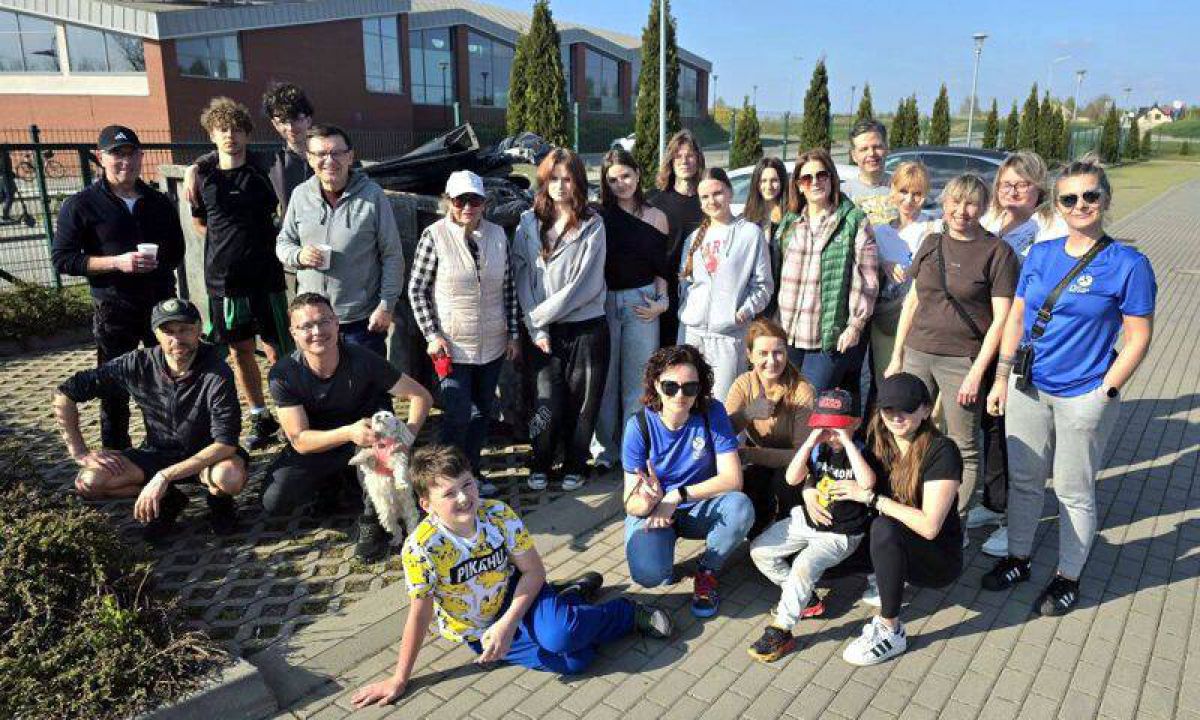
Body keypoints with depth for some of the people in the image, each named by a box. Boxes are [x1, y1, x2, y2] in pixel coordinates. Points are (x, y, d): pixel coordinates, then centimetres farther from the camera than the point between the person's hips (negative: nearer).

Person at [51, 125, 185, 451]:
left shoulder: (159, 203, 11)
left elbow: (177, 251, 22)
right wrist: (116, 262, -18)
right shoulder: (81, 205, -2)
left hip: (162, 303, 3)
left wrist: (159, 262, 4)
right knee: (115, 388, 4)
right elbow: (62, 258, -6)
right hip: (114, 310, -3)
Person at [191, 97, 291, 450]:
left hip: (265, 278, -3)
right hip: (222, 280, 4)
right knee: (239, 352, 11)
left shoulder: (263, 172, -2)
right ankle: (261, 419, 25)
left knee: (277, 351, 0)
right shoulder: (203, 177, 6)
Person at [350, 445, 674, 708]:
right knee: (571, 661, -22)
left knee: (558, 635, -33)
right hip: (478, 632, -1)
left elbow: (534, 570, -12)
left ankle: (572, 595, 2)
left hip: (513, 594, 1)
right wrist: (399, 680, -11)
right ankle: (628, 615, 4)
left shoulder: (498, 514, -18)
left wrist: (507, 624, -22)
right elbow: (419, 615, -15)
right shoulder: (420, 548, -24)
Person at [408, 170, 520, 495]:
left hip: (493, 345, 4)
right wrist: (432, 335, -11)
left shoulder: (497, 235, 1)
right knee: (458, 415, -4)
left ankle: (472, 472, 31)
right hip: (452, 346, -4)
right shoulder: (434, 236, -10)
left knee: (482, 411, 14)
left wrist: (514, 334, 5)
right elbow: (416, 290, -6)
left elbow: (509, 288, 7)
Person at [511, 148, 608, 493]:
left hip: (586, 327, -1)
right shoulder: (529, 224, 5)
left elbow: (586, 284, -9)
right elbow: (522, 279, 1)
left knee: (582, 403, 5)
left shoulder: (592, 225, -2)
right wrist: (536, 329, -7)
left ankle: (574, 465, 26)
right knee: (548, 403, -2)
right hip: (542, 331, 1)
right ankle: (540, 463, 23)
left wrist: (541, 314, -9)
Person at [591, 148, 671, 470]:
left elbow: (662, 266, 10)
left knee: (638, 378, 4)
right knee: (604, 376, 5)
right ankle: (603, 446, 18)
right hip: (603, 301, -1)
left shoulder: (656, 218, 8)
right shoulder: (598, 216, 3)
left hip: (641, 303, 1)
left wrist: (661, 301, -1)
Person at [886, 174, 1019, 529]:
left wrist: (977, 372, -13)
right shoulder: (932, 243, 11)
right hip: (917, 354, 5)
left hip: (962, 360, -4)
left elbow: (1001, 318, -8)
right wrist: (897, 356, 11)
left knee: (964, 448, 4)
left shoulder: (997, 252, -4)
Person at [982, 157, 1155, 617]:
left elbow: (1138, 337, -8)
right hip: (1027, 389, 4)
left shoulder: (1128, 265, -10)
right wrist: (1002, 378, 7)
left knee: (1074, 492, 9)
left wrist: (1105, 394, -12)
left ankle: (1068, 578, 27)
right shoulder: (1040, 255, 3)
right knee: (1023, 479, 15)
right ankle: (1019, 560, 35)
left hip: (1083, 398, -4)